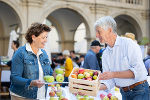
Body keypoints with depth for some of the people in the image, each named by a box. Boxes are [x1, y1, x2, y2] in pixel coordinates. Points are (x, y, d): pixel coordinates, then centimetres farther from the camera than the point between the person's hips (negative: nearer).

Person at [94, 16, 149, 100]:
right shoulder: (105, 54, 6)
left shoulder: (128, 43, -12)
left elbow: (138, 71, -21)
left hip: (139, 92, -6)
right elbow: (109, 82, 4)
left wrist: (114, 74, -25)